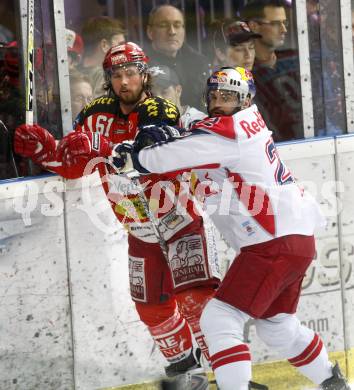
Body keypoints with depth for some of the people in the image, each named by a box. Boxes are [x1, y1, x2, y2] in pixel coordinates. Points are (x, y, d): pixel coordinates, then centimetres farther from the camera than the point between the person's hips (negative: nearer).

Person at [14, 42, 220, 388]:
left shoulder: (161, 113, -20)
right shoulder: (97, 114, -3)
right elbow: (73, 166, 1)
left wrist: (101, 149, -49)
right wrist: (42, 146, -17)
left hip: (181, 220, -6)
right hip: (140, 232, 6)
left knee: (195, 297, -18)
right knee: (151, 306, 14)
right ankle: (181, 356, 38)